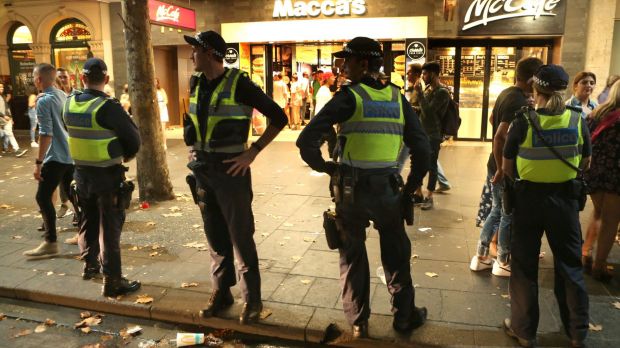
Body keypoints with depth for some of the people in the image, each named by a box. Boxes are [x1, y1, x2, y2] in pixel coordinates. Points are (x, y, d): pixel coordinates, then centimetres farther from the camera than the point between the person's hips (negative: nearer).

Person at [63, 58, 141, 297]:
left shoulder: (70, 103, 0)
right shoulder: (108, 106, -19)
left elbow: (77, 133, 9)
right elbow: (133, 137, -13)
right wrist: (126, 156, 6)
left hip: (81, 171, 6)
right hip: (107, 174, -6)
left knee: (89, 220, 22)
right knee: (110, 226, 0)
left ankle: (90, 264, 37)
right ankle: (112, 280, 5)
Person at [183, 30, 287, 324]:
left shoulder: (238, 83, -12)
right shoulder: (196, 83, 7)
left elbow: (279, 117, -12)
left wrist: (253, 152, -15)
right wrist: (194, 146, 12)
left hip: (230, 169, -6)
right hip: (203, 169, 6)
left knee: (240, 236, 1)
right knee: (215, 234, 14)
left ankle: (251, 299, 15)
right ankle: (221, 291, 28)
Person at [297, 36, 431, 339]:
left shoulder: (349, 96, -9)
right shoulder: (397, 98, 3)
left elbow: (306, 140, -18)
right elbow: (421, 148, 1)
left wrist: (322, 166, -2)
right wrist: (411, 187, 10)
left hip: (352, 188, -3)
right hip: (388, 187, 3)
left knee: (352, 256, 14)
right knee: (396, 255, 19)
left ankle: (358, 322, 25)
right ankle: (405, 316, 33)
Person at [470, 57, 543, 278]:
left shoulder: (506, 93, 7)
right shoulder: (519, 102, -23)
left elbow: (492, 118, 25)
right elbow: (500, 137, -31)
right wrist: (502, 169, -22)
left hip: (496, 165, 9)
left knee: (496, 212, 19)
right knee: (509, 216, 7)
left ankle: (481, 257, 26)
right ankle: (504, 263, 22)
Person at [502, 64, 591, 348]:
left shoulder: (523, 121, -13)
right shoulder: (577, 120, -5)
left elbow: (507, 168, -6)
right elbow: (585, 163, 8)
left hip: (529, 198, -2)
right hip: (565, 198, 2)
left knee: (525, 266, 11)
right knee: (570, 266, 16)